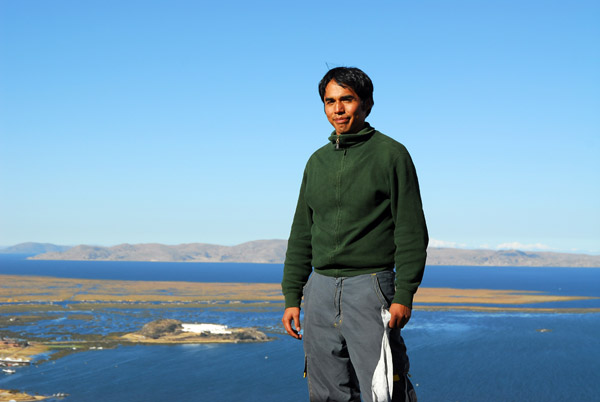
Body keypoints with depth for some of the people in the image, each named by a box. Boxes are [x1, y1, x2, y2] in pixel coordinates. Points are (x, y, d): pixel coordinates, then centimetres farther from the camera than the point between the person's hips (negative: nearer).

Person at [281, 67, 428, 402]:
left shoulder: (391, 154, -2)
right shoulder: (318, 161, 14)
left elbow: (411, 232, -6)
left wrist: (404, 295, -14)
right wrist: (292, 297, 12)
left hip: (370, 287, -5)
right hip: (321, 289, 6)